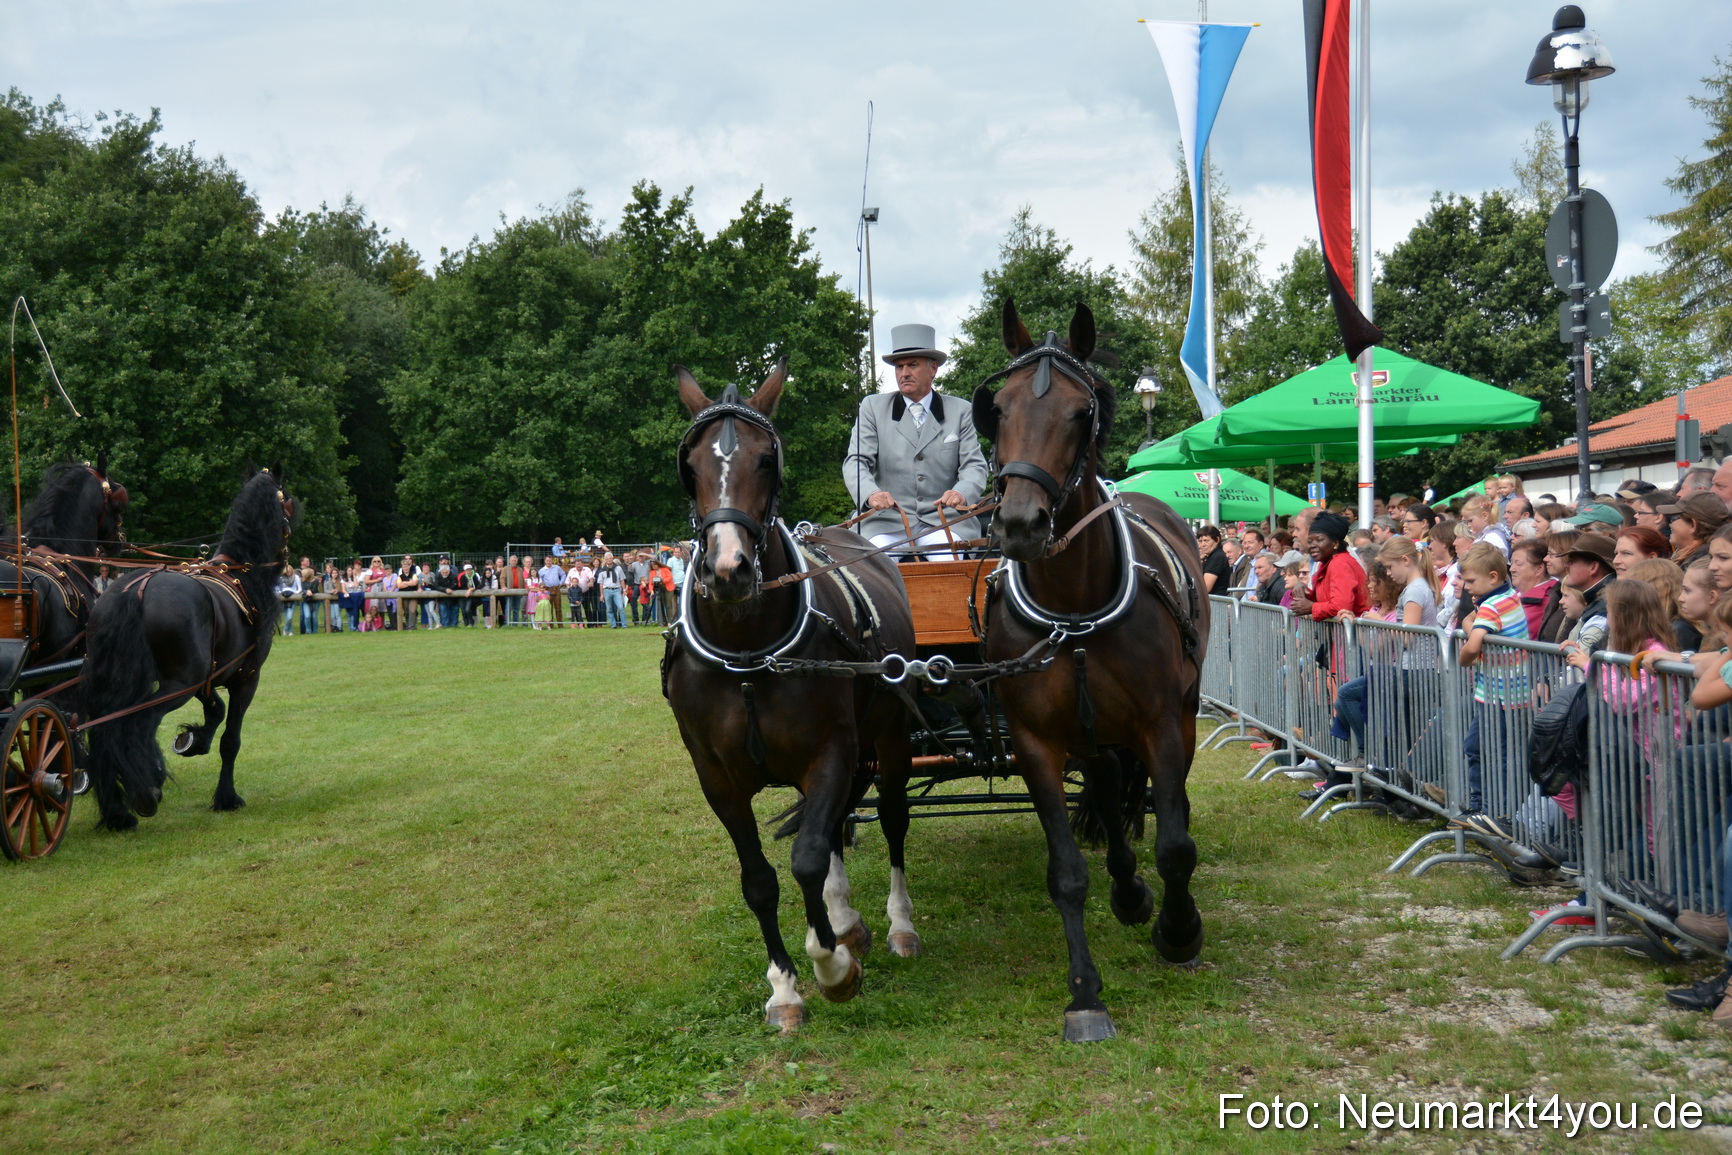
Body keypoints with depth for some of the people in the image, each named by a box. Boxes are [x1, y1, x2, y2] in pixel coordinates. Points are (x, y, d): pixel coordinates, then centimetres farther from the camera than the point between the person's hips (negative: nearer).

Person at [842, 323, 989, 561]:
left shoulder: (960, 411, 15)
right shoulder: (873, 407, 12)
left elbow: (974, 465, 5)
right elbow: (856, 461, 1)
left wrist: (962, 492, -20)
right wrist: (871, 494, -22)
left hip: (944, 520, 0)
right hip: (887, 522, 0)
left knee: (948, 560, -30)